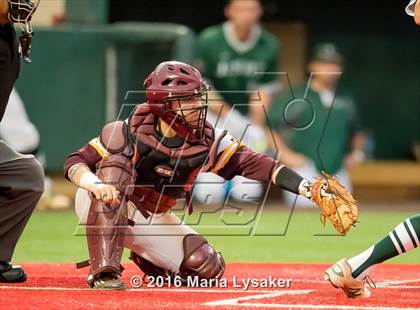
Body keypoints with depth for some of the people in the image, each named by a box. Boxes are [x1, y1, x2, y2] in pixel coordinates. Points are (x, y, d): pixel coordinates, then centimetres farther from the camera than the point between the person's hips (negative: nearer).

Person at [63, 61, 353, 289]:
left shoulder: (208, 141, -14)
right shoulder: (129, 132, -23)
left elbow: (254, 163, -22)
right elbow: (75, 162, -19)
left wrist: (309, 189, -34)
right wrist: (94, 183, -43)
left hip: (150, 220, 4)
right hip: (101, 211, -4)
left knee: (207, 267, -7)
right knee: (116, 164, -35)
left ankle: (146, 259, 23)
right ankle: (104, 271, -35)